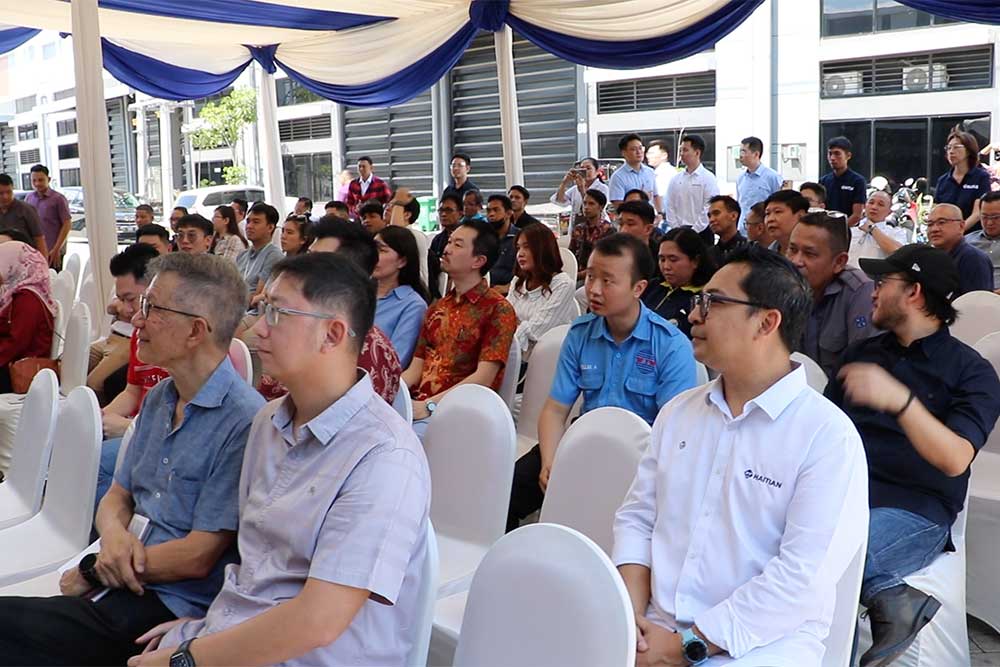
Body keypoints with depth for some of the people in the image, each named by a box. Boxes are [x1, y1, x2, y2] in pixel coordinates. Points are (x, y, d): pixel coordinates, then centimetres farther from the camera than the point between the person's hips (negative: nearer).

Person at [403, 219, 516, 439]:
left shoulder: (498, 310, -3)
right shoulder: (437, 308, 20)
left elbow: (483, 378, -11)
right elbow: (415, 369, 17)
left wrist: (429, 405, -17)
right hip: (417, 403, 6)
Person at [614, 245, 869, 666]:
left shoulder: (829, 436, -9)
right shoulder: (678, 411, 10)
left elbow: (804, 575, -16)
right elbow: (637, 516, 9)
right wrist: (631, 616, -7)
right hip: (655, 629, 5)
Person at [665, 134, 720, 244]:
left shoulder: (708, 178, -4)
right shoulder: (676, 179, 10)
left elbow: (709, 209, -10)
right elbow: (670, 207, 9)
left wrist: (693, 231, -12)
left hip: (701, 231, -4)